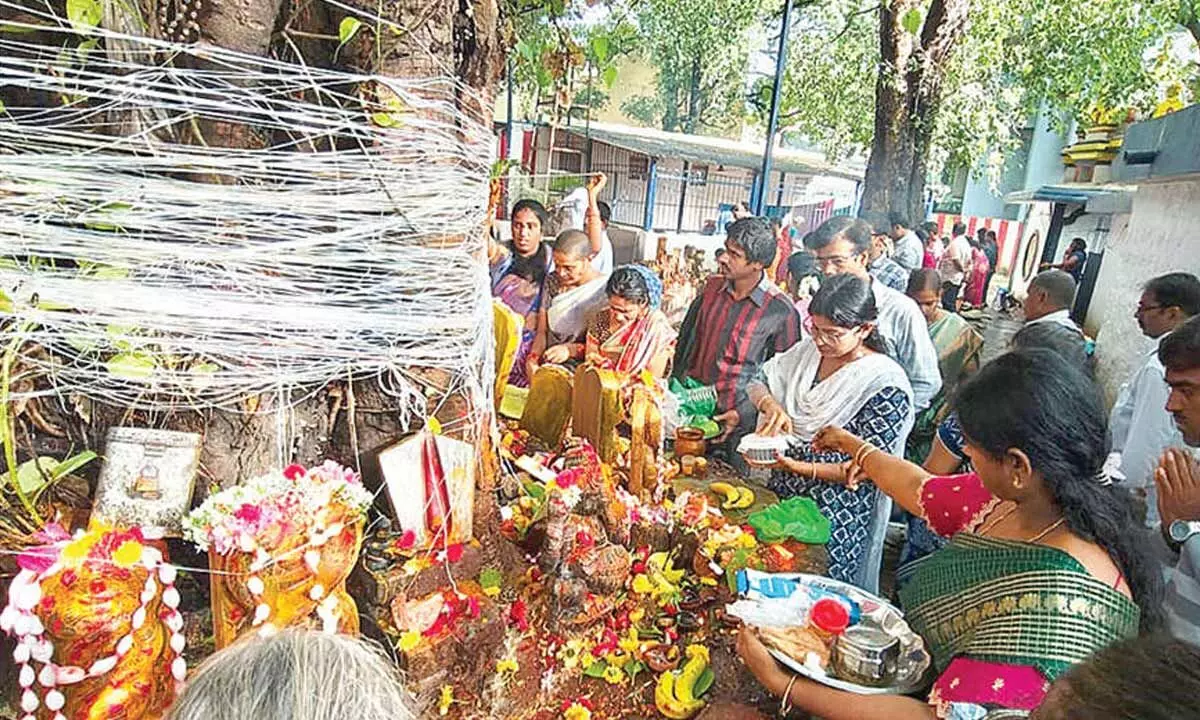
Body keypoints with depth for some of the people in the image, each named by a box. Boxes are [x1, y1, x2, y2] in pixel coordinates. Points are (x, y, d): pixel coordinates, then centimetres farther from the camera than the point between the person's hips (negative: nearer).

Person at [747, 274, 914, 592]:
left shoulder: (887, 384, -18)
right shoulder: (810, 350, -1)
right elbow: (757, 382, 6)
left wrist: (798, 467, -27)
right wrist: (770, 404, -16)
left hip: (835, 519, -5)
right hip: (782, 494, 6)